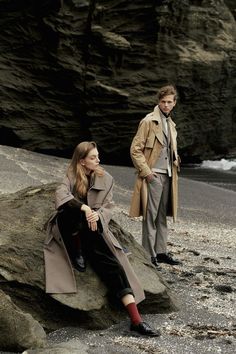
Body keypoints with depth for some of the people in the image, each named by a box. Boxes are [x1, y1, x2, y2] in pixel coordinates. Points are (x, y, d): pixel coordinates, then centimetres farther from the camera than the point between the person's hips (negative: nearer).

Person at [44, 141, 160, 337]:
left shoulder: (106, 179, 11)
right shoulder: (72, 177, 5)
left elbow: (108, 207, 5)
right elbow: (61, 194, -16)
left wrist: (97, 215, -19)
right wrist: (84, 208, -31)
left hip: (94, 228, 1)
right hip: (68, 226, -1)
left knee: (112, 265, -22)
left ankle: (136, 319, -29)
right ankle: (75, 253, -18)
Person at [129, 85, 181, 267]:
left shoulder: (171, 124, 17)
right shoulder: (149, 121, -6)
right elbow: (135, 150, -10)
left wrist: (175, 158, 10)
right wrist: (146, 172, -14)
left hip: (168, 175, 7)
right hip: (153, 175, -7)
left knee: (162, 216, 11)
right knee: (150, 216, -4)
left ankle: (161, 252, 18)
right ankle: (149, 255, 1)